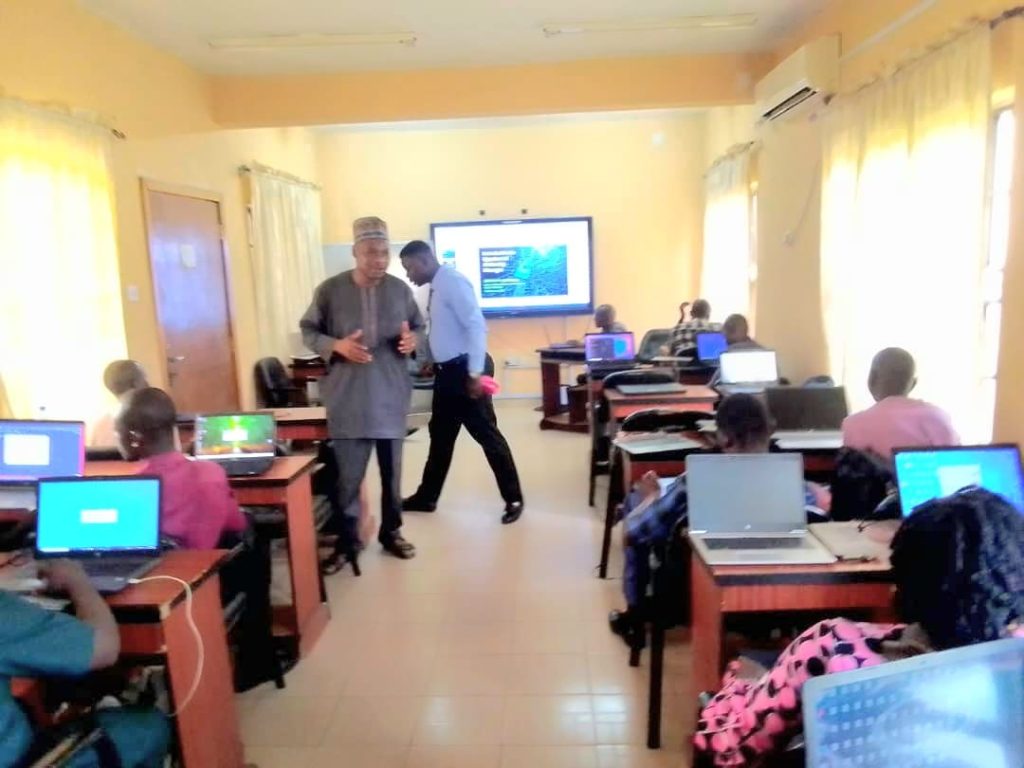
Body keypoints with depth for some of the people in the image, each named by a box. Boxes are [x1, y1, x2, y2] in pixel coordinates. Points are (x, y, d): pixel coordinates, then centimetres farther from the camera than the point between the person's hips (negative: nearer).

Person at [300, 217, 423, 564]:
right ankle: (346, 542, 21)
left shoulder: (400, 289, 2)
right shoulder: (330, 290, -5)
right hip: (348, 398, -2)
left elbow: (418, 326, 13)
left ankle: (391, 533, 32)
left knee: (392, 471, 14)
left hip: (391, 396, 3)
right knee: (347, 476, 4)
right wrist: (337, 346, -17)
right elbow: (308, 331, 2)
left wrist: (412, 340, -10)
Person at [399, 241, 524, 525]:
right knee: (440, 435, 17)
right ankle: (427, 497, 31)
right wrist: (431, 361, 23)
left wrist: (475, 373, -25)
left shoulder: (452, 281, -15)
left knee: (487, 435, -1)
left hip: (464, 371, -10)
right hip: (447, 371, 10)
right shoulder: (436, 286, 12)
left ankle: (513, 499, 11)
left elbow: (476, 326, -22)